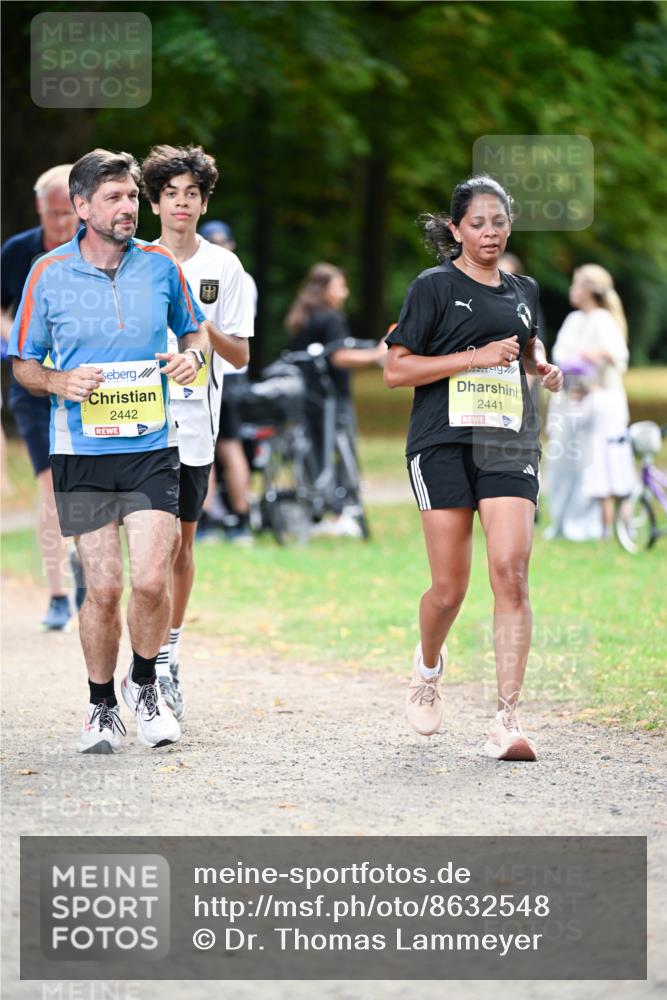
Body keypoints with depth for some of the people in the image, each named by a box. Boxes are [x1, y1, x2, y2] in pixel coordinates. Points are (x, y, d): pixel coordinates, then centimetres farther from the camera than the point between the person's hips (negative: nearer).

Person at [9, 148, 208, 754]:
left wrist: (192, 356, -2)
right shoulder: (49, 274, -1)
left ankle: (144, 685, 16)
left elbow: (193, 329, 20)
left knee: (150, 580, -11)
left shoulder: (160, 265, 3)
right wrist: (59, 381, -14)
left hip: (152, 448, 1)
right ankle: (102, 707, 18)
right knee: (103, 589, -3)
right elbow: (23, 365, 7)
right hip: (81, 453, -1)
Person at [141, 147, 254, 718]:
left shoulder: (224, 268, 4)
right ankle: (155, 664, -2)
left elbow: (240, 356, 2)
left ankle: (167, 656, 18)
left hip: (195, 422, 1)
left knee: (181, 542, 7)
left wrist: (200, 326, -15)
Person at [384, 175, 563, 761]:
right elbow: (395, 370, -5)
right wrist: (477, 357, -11)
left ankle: (507, 722, -16)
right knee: (450, 587, -1)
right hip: (445, 444, -3)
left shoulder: (522, 292, 15)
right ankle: (429, 666, 34)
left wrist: (544, 369, 12)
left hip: (510, 447, 3)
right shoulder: (435, 287, 0)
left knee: (511, 573, -14)